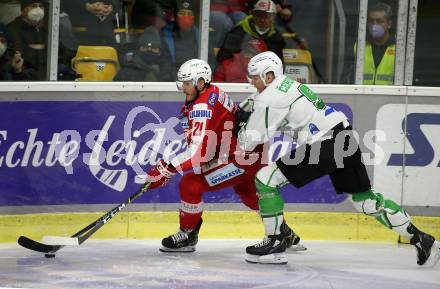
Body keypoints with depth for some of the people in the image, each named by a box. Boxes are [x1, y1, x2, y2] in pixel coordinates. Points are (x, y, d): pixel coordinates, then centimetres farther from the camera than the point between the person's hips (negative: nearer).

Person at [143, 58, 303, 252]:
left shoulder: (202, 107, -23)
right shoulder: (212, 94, 7)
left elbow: (199, 152, -30)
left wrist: (167, 168, -27)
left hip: (241, 159, -11)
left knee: (190, 185, -12)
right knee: (248, 193, 37)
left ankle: (187, 236, 4)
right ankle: (285, 234, 52)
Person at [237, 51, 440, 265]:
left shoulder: (269, 98, -8)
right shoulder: (289, 85, 19)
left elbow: (249, 141, -8)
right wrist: (252, 114, 24)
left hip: (324, 147, -10)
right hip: (345, 140, 10)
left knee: (265, 179, -4)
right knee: (365, 198, 17)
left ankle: (275, 242, -1)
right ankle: (420, 238, 18)